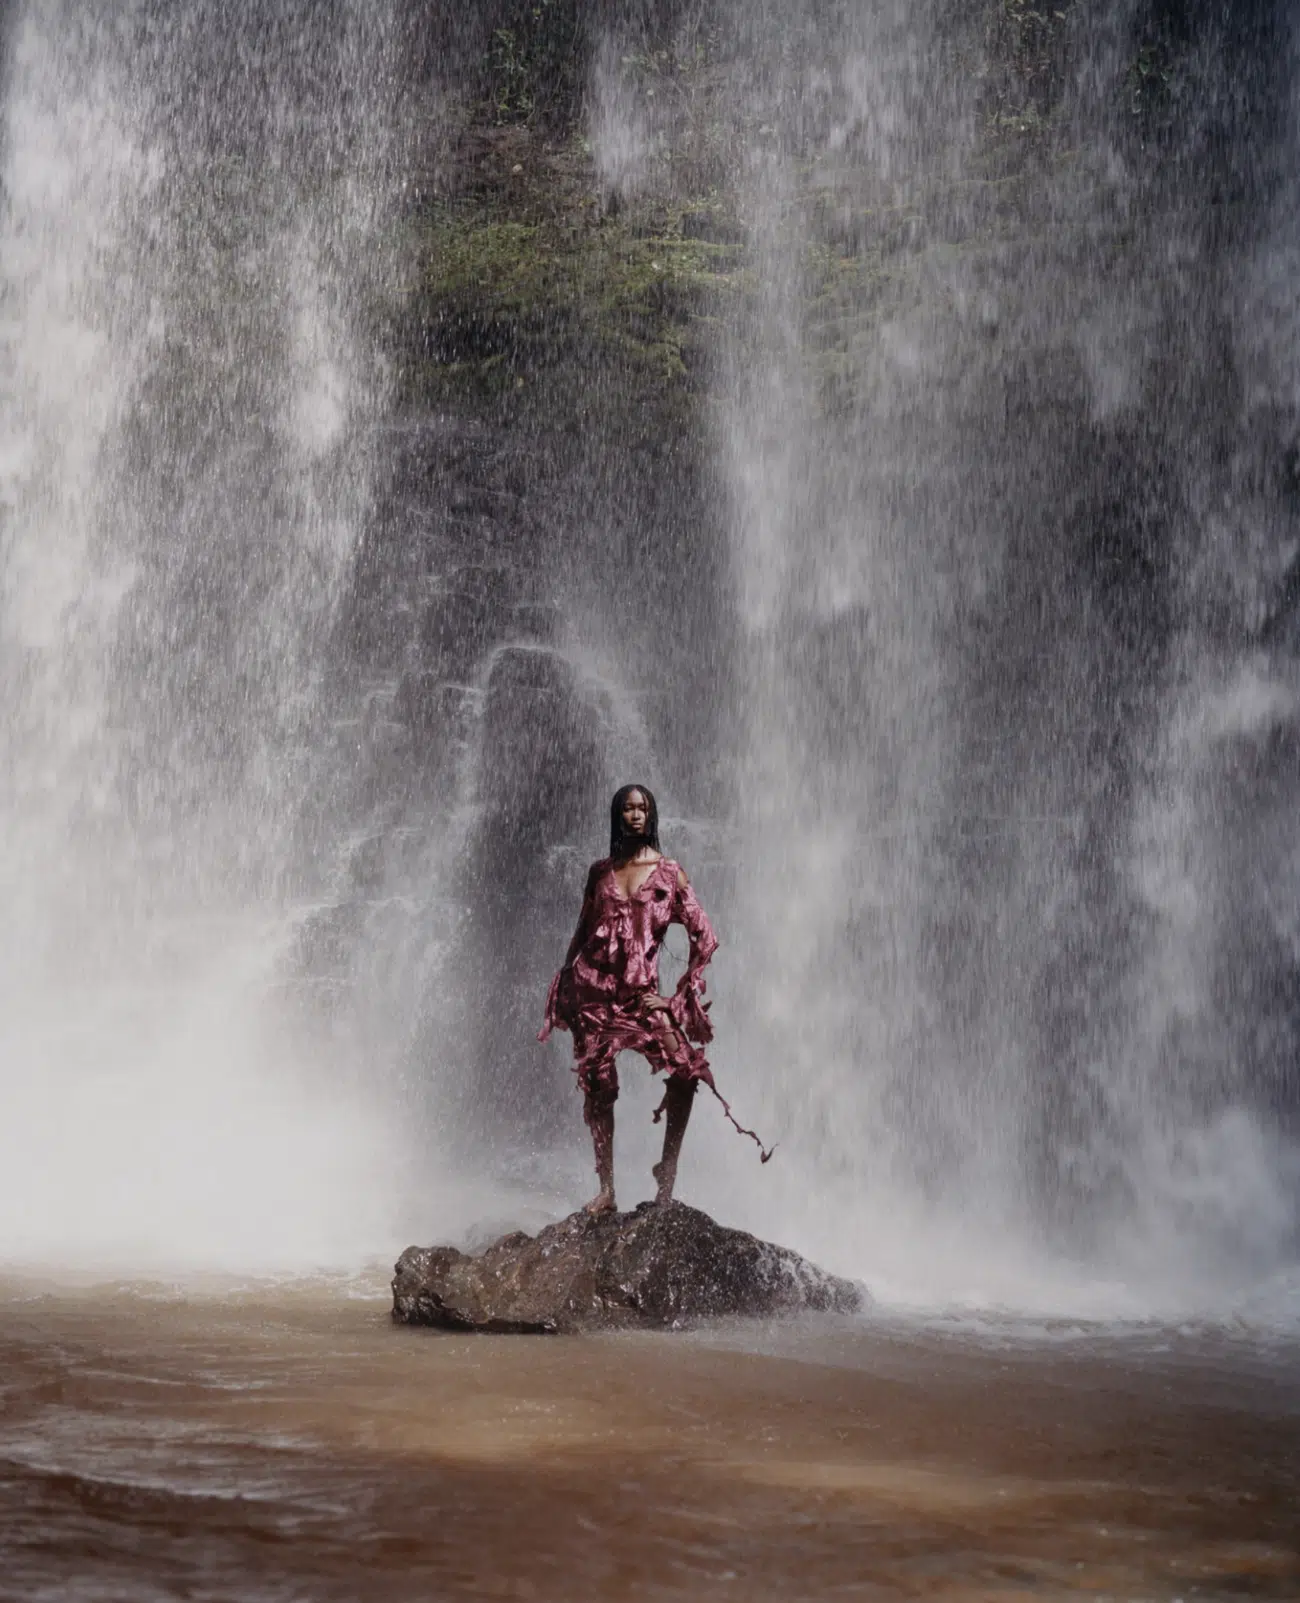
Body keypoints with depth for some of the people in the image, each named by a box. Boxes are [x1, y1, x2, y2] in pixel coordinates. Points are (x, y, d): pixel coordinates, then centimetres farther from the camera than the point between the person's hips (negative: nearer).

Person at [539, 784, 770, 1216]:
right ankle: (606, 1191, 6)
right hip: (593, 988, 2)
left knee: (686, 1069, -18)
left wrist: (680, 995, -4)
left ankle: (667, 1173, -6)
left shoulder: (669, 872, 2)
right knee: (597, 1087, -1)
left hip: (640, 991, -2)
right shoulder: (600, 871, 9)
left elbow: (705, 938, 0)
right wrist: (564, 989, 13)